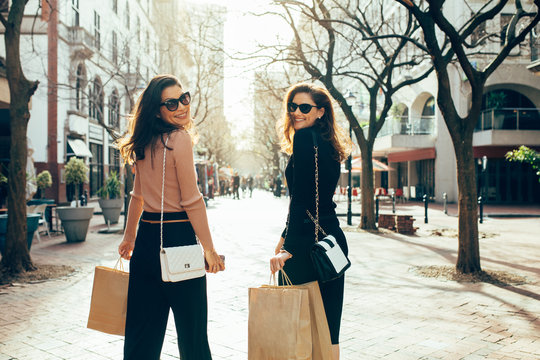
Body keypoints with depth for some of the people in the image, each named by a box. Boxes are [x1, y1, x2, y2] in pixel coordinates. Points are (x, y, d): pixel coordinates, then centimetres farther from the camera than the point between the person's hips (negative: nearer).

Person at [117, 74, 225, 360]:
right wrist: (209, 249, -11)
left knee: (143, 328, 15)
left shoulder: (145, 142, 9)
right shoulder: (179, 138, -13)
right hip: (177, 239, -8)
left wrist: (129, 237, 26)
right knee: (191, 327, 6)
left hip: (146, 239, 8)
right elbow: (191, 201, -15)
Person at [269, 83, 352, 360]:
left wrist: (288, 248, -19)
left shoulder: (305, 137, -11)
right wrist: (285, 238, 23)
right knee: (328, 321, 14)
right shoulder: (327, 143, 15)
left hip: (307, 242, -9)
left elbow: (300, 197, -18)